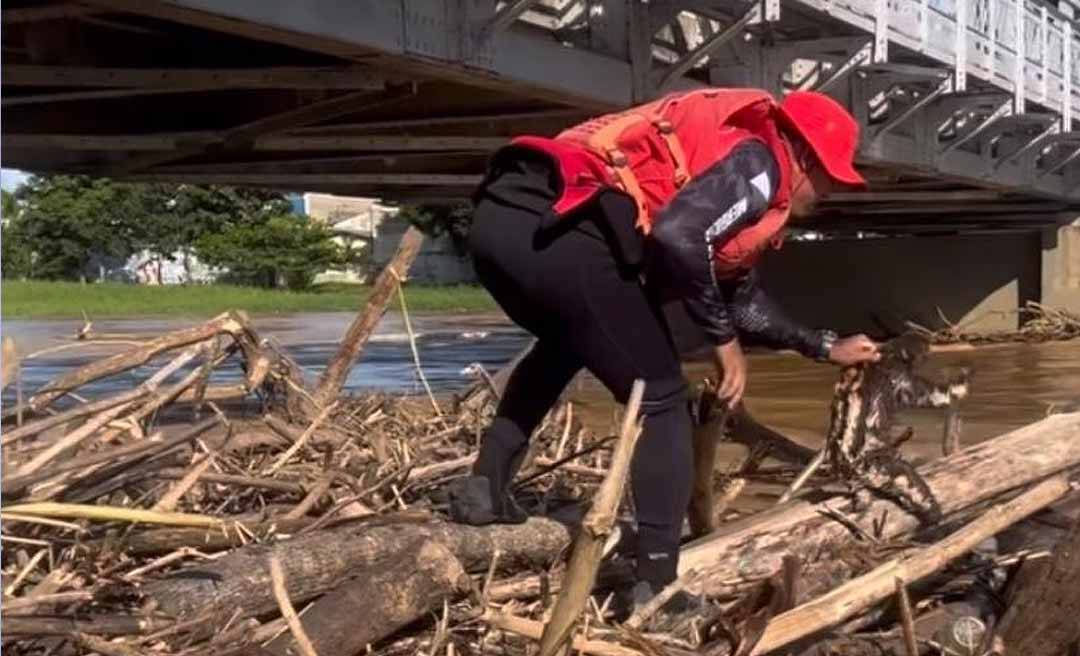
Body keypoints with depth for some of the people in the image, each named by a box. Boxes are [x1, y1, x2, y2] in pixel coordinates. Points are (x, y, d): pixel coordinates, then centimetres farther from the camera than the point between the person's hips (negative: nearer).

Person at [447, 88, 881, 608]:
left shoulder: (725, 151, 34)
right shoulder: (757, 160, 5)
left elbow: (738, 292, 42)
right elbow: (678, 238, -13)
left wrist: (825, 347, 48)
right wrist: (724, 338, 0)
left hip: (499, 215, 9)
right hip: (558, 232, -9)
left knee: (563, 343, 38)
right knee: (662, 400, 6)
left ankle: (484, 485, 31)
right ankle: (656, 588, 3)